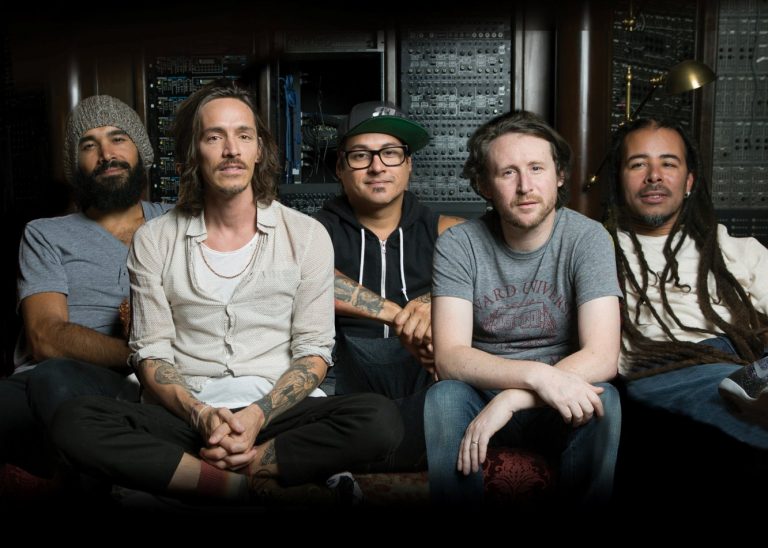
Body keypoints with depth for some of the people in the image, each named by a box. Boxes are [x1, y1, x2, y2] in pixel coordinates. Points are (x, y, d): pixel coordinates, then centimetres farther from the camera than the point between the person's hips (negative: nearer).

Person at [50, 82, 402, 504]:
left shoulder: (306, 235, 5)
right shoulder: (153, 241, 7)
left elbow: (313, 351, 1)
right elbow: (150, 353, 3)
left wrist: (257, 415, -15)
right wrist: (202, 416, -15)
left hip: (280, 410, -1)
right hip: (186, 414, 2)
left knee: (380, 419, -28)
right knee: (73, 421, -27)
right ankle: (267, 487, -25)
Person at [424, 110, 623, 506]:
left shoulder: (587, 238, -9)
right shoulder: (458, 245, -8)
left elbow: (602, 357, -19)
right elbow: (448, 357, -18)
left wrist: (510, 400, -30)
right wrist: (539, 375, -34)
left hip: (560, 407, 0)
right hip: (481, 395, 0)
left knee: (604, 400, -31)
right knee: (444, 397, -31)